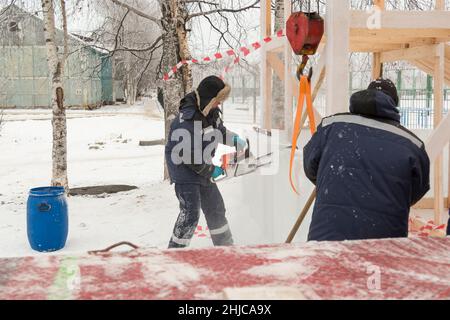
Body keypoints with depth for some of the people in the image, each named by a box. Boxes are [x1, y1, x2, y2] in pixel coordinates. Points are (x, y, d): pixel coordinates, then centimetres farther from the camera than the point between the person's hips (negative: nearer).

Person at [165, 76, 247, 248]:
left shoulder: (211, 112, 0)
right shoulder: (187, 120, -27)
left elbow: (219, 130, 21)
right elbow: (187, 155, -26)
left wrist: (235, 140, 0)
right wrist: (210, 170, -16)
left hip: (202, 169, 9)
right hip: (184, 169, -9)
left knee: (215, 207, 16)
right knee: (190, 214, -14)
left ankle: (225, 245, 31)